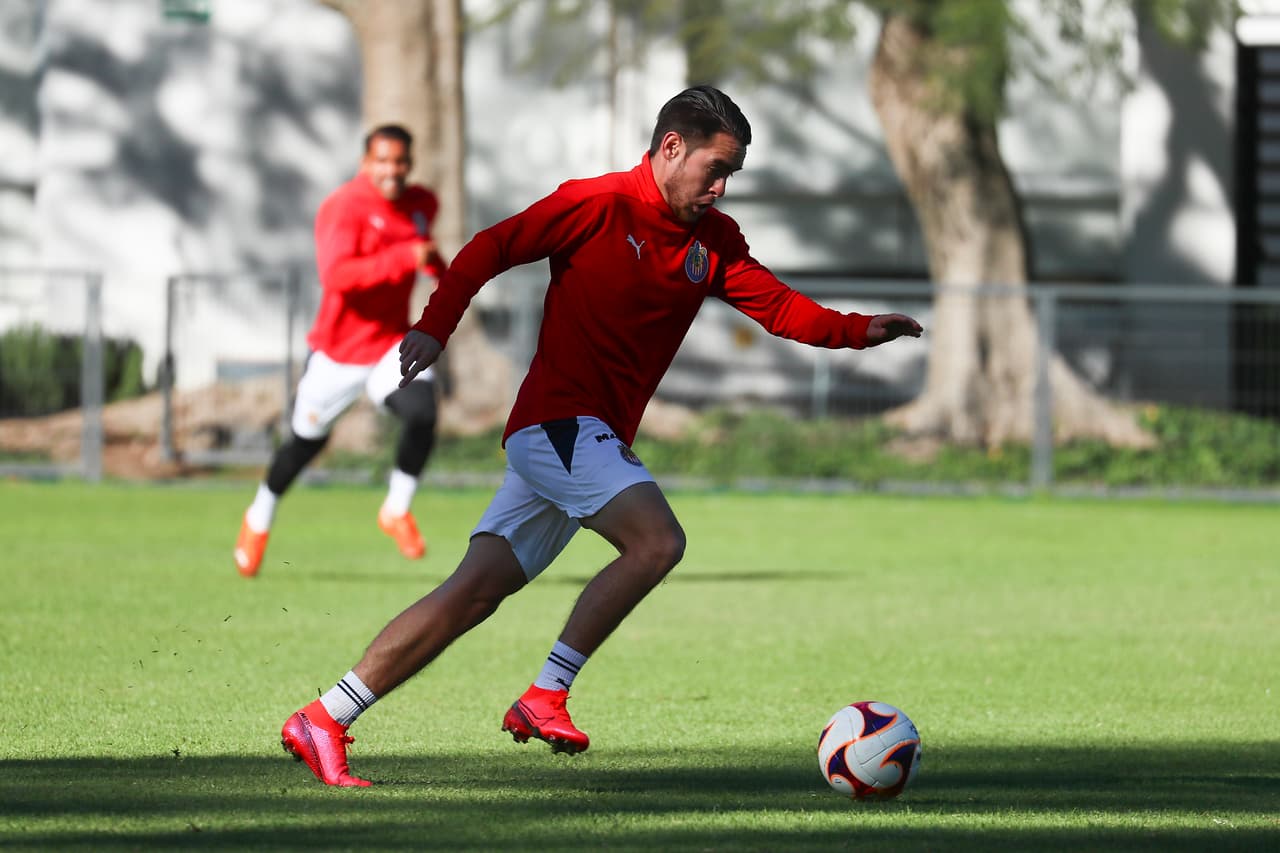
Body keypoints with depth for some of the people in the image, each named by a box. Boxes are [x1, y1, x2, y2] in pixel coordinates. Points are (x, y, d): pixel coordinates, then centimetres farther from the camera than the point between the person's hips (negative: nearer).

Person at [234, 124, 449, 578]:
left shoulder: (421, 203, 1)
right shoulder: (344, 208, -21)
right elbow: (336, 276, -35)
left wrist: (437, 266, 7)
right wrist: (405, 257, -41)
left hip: (391, 344, 4)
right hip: (339, 349, -4)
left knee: (422, 414, -25)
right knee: (307, 441, 12)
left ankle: (397, 511, -2)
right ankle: (259, 519, 40)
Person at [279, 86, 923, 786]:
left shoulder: (714, 241, 12)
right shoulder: (598, 204, -8)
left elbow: (776, 305, 11)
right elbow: (491, 248, -5)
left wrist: (857, 331, -4)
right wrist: (435, 327, -15)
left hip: (598, 439, 7)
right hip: (559, 420, -7)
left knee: (474, 594, 2)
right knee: (657, 540, -24)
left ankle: (322, 722, 3)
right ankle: (545, 696, -17)